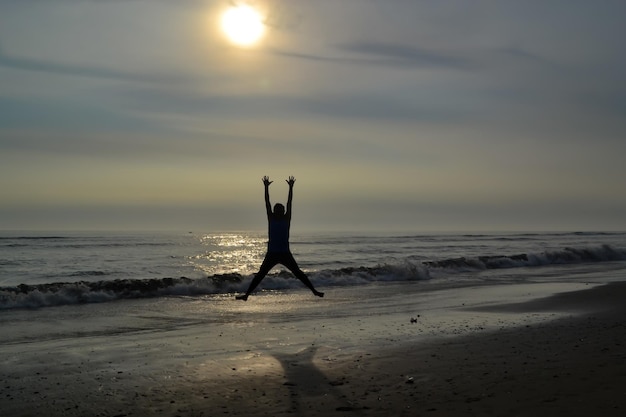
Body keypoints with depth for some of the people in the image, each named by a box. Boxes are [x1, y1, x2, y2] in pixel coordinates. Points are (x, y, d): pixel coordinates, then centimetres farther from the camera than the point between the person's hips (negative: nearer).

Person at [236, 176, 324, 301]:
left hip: (285, 254, 0)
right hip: (271, 254, 0)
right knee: (260, 274, -2)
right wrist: (266, 187, -5)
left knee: (298, 273, 2)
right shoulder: (271, 219, 5)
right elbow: (267, 203, 0)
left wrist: (291, 187, -5)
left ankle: (314, 290, 7)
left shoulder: (286, 219, 4)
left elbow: (289, 203, 0)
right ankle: (247, 294, 0)